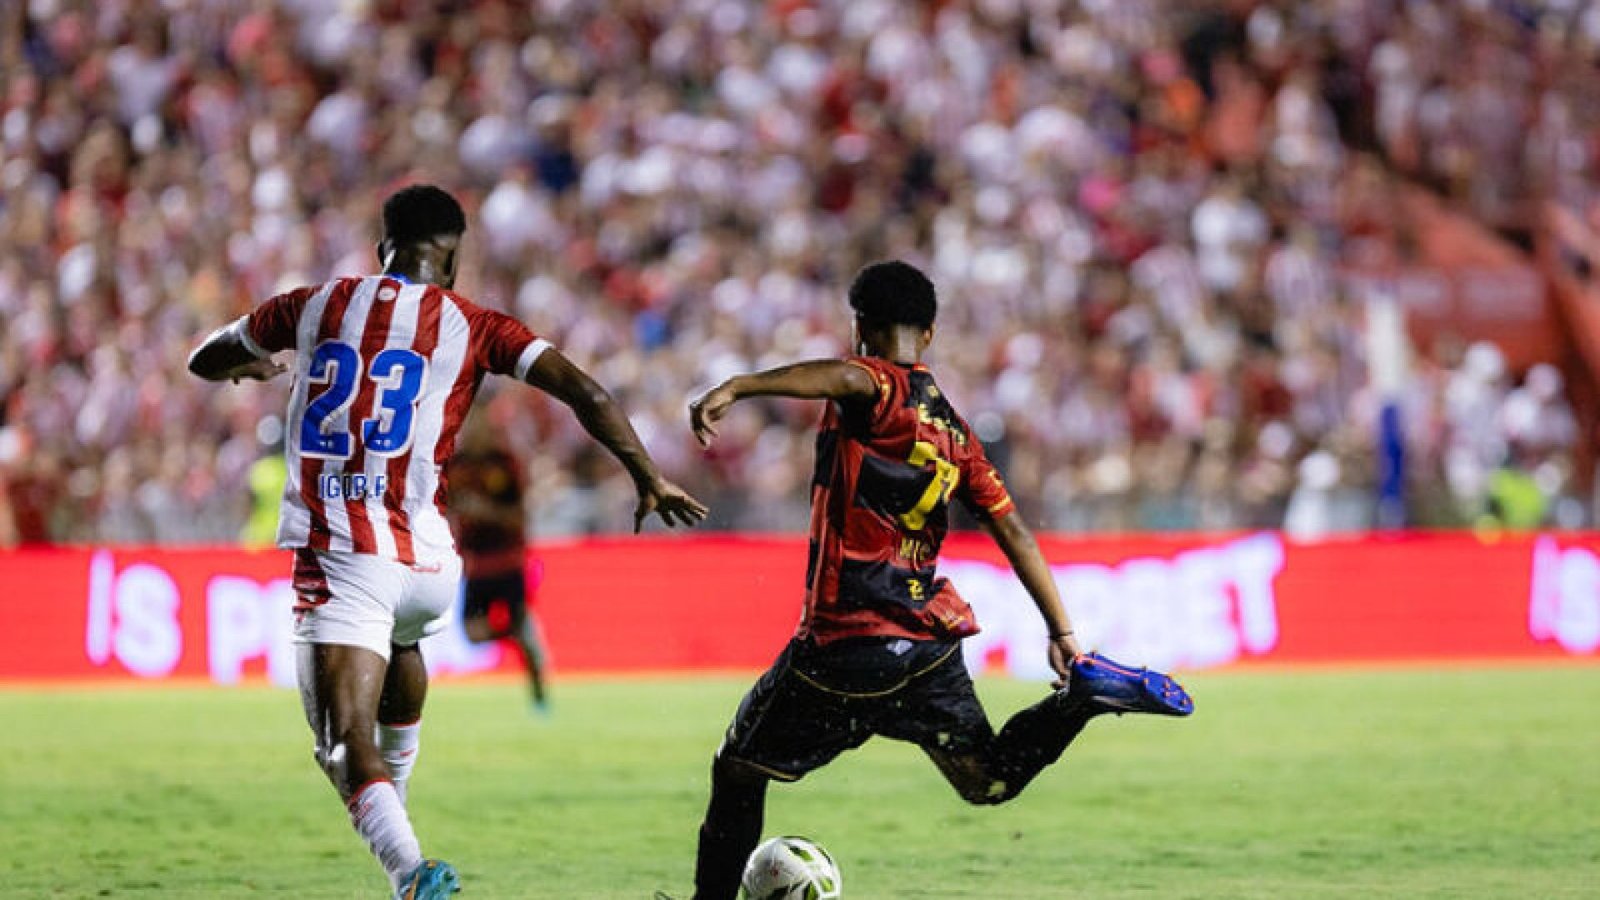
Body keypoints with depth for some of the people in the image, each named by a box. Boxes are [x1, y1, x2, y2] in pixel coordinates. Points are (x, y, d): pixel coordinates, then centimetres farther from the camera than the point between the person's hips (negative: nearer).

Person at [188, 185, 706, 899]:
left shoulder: (316, 305, 9)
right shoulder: (470, 326, 5)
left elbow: (203, 362, 26)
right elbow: (585, 394, -3)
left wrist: (254, 365, 48)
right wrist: (649, 479, 7)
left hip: (336, 560, -2)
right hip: (424, 564, 2)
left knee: (350, 751, -10)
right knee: (400, 640, 37)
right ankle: (390, 814, 51)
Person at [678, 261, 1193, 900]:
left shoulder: (880, 390, -7)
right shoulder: (955, 431, 14)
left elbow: (844, 376, -32)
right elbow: (1013, 531, 14)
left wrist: (736, 388, -45)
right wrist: (1063, 635, 16)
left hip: (844, 647, -6)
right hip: (930, 643, 6)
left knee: (738, 771, 11)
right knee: (990, 782, 14)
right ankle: (1086, 692, -6)